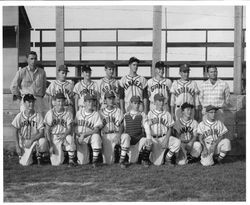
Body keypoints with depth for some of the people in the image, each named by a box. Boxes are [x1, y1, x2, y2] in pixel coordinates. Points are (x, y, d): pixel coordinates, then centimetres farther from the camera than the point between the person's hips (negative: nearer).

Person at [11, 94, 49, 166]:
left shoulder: (38, 116, -5)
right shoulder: (20, 116, -2)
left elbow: (41, 133, -11)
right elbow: (16, 132, 2)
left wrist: (31, 141, -23)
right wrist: (17, 146, -6)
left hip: (36, 140, 0)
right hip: (23, 142, 0)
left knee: (43, 141, -36)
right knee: (25, 163, -18)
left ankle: (39, 154, -3)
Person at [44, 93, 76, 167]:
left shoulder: (68, 113, 1)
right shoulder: (50, 113, -1)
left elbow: (69, 129, -6)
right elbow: (47, 130, -2)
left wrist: (64, 135, -28)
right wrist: (50, 145, -10)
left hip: (65, 135, 0)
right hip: (54, 137, 0)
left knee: (70, 138, -38)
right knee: (57, 163, -12)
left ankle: (71, 160, -19)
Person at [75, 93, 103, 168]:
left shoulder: (96, 114, 1)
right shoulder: (79, 112, 10)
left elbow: (96, 130, -10)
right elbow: (74, 125, 10)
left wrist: (84, 135, -19)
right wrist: (78, 134, -10)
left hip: (90, 135, -1)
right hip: (79, 137, 1)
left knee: (96, 136, -39)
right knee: (82, 162, -13)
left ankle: (95, 160, -27)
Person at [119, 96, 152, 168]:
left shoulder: (142, 115, 7)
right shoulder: (126, 115, 10)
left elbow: (146, 127, -5)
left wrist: (148, 137, -21)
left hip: (139, 138, 1)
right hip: (128, 139, -1)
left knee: (149, 143, -28)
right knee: (125, 136, -35)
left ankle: (145, 160, 6)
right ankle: (122, 160, -24)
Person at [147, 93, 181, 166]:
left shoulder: (167, 114, 10)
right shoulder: (150, 113, 7)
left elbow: (170, 129, 7)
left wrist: (166, 140, -10)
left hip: (165, 137, 2)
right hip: (154, 139, -2)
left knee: (177, 142, -30)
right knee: (157, 163, -12)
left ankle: (168, 158, -8)